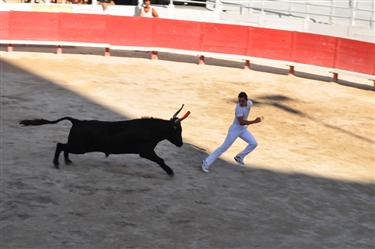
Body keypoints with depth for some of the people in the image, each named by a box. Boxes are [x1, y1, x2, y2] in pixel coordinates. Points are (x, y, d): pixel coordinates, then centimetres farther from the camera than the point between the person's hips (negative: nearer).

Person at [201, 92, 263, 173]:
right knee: (224, 147, -8)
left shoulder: (250, 103, -7)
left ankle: (239, 157, 17)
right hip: (235, 129, -7)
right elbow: (241, 122, -33)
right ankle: (206, 162, -4)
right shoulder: (239, 107, -28)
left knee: (253, 143, 1)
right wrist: (254, 121, -39)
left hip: (243, 129, 7)